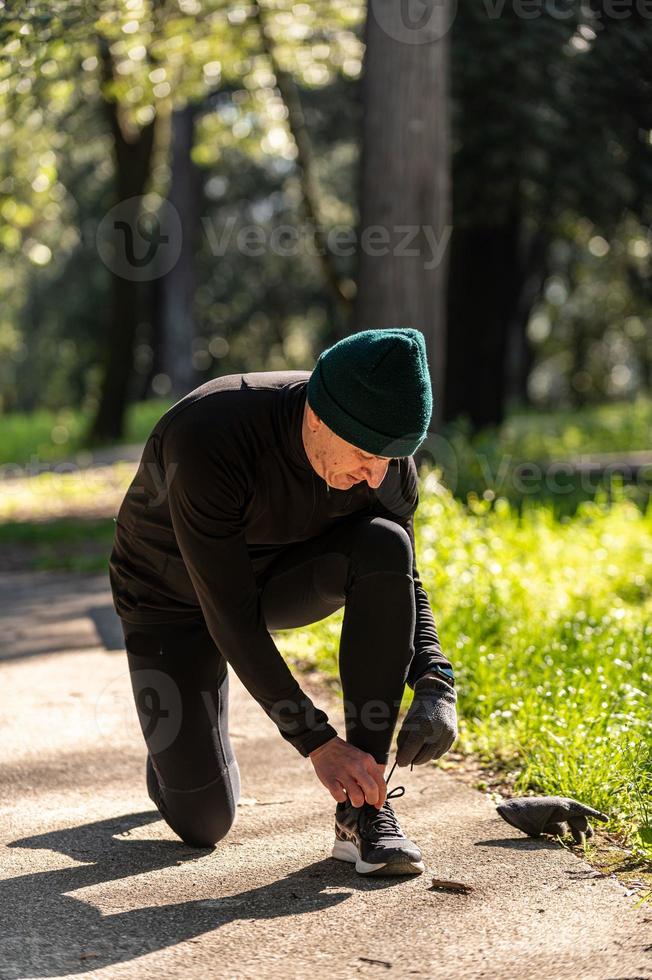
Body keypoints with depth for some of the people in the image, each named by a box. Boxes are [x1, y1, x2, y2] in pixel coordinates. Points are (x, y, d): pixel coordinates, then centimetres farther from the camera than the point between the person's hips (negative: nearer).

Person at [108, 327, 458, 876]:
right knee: (206, 823, -10)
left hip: (279, 574, 4)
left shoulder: (381, 446, -23)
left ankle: (364, 809, -22)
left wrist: (436, 688, -30)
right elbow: (230, 619, -34)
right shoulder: (208, 442, -39)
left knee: (384, 547, -30)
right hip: (178, 600, -4)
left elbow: (403, 585, -12)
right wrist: (318, 743, -34)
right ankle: (175, 741, 29)